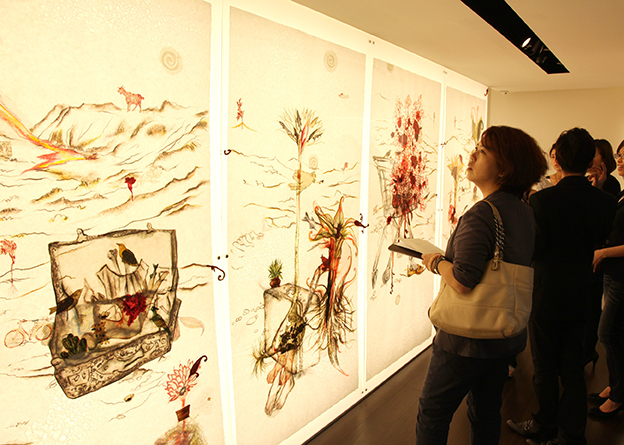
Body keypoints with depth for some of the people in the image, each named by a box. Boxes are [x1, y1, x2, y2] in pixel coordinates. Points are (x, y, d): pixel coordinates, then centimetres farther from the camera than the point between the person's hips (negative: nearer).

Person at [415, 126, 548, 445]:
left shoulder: (481, 214, -23)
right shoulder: (525, 213, 4)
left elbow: (462, 281, -31)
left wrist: (437, 262, -11)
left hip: (467, 339, -8)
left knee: (432, 413, 9)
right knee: (487, 413, 22)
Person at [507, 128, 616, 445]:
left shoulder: (543, 200, -20)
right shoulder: (605, 202, -5)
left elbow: (533, 249, -16)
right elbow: (596, 242, 7)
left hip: (545, 296, -4)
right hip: (580, 297, 4)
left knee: (545, 369, 12)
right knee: (573, 371, 15)